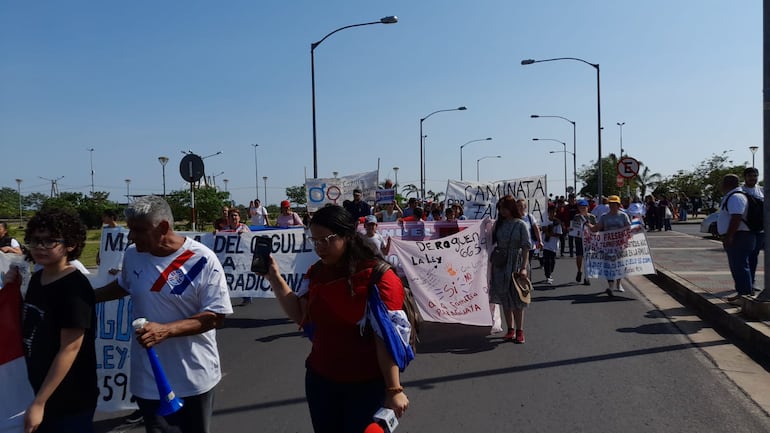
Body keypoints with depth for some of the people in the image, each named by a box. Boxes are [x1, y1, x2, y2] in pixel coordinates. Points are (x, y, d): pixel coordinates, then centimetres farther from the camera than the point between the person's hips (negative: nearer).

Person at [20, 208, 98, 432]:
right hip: (42, 391, 7)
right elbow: (30, 331, 13)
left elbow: (70, 348, -21)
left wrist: (39, 403, -20)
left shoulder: (75, 287, -21)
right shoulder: (37, 278, 3)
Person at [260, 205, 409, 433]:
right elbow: (301, 316, 2)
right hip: (320, 379, 6)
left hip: (366, 384, -6)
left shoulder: (377, 276, -17)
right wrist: (275, 278, -4)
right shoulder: (316, 273, 3)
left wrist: (393, 389, -18)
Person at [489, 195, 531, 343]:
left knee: (516, 298, -1)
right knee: (504, 297, 7)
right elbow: (492, 243, 11)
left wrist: (524, 267, -16)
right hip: (500, 264, 5)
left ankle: (519, 331, 7)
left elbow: (526, 247, -9)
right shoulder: (498, 224, 8)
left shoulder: (521, 225, -6)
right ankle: (510, 330, 17)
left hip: (515, 264, -4)